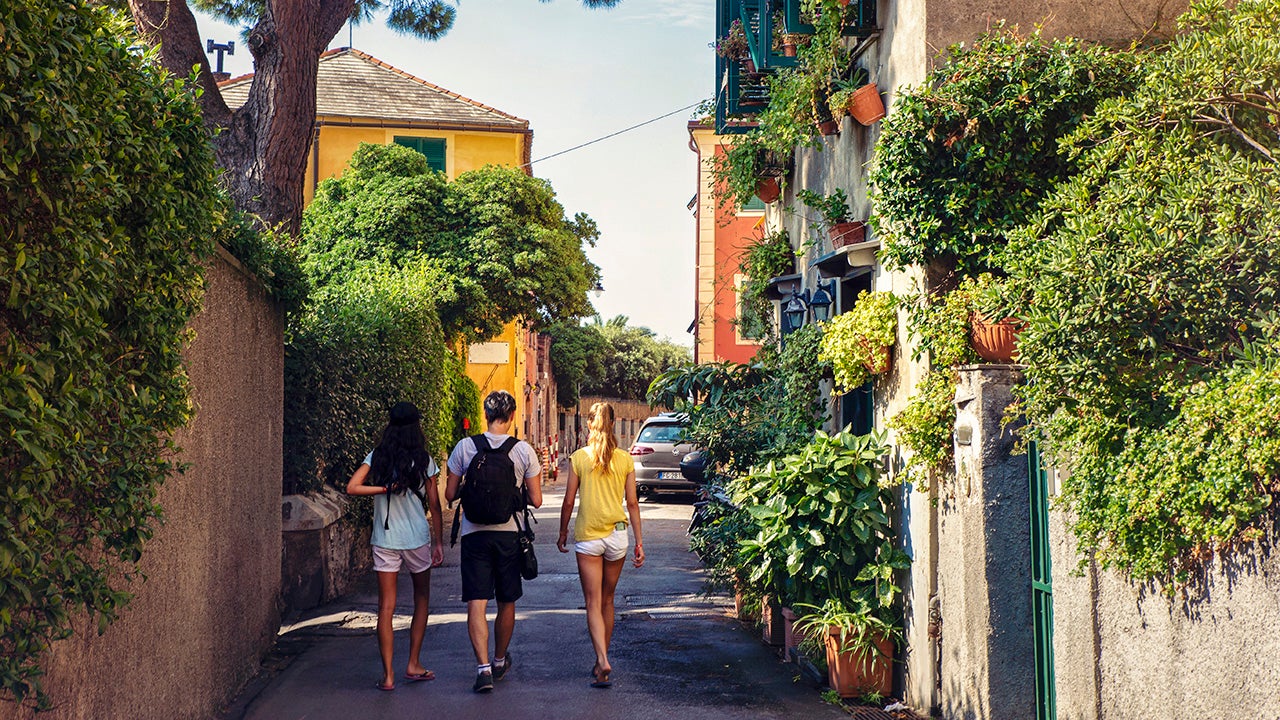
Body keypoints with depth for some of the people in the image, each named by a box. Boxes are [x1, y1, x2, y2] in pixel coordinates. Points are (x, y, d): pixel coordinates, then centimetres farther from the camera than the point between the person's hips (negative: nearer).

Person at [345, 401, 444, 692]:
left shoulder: (377, 458, -1)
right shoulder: (424, 462, -5)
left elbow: (352, 487, -14)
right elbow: (434, 506, -1)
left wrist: (385, 488, -7)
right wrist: (438, 542, 7)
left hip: (384, 540, 1)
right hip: (417, 539, -1)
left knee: (386, 607, 5)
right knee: (421, 599, 18)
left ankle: (388, 674, 1)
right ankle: (413, 665, 17)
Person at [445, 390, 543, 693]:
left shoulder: (465, 447, -5)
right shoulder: (524, 450, -5)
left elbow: (450, 494, 0)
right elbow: (536, 500, -2)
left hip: (474, 534, -1)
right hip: (509, 534, 1)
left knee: (477, 603, -2)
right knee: (507, 603, 17)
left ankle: (483, 667, -15)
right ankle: (500, 661, 32)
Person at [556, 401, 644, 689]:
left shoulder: (579, 458, -5)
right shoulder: (625, 459, 0)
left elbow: (569, 502, -2)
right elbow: (632, 503, 2)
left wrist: (563, 532, 13)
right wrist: (639, 542, 8)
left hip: (587, 537, -2)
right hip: (617, 535, 3)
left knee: (593, 603, -2)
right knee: (607, 601, 16)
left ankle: (603, 662, -19)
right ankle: (601, 662, 24)